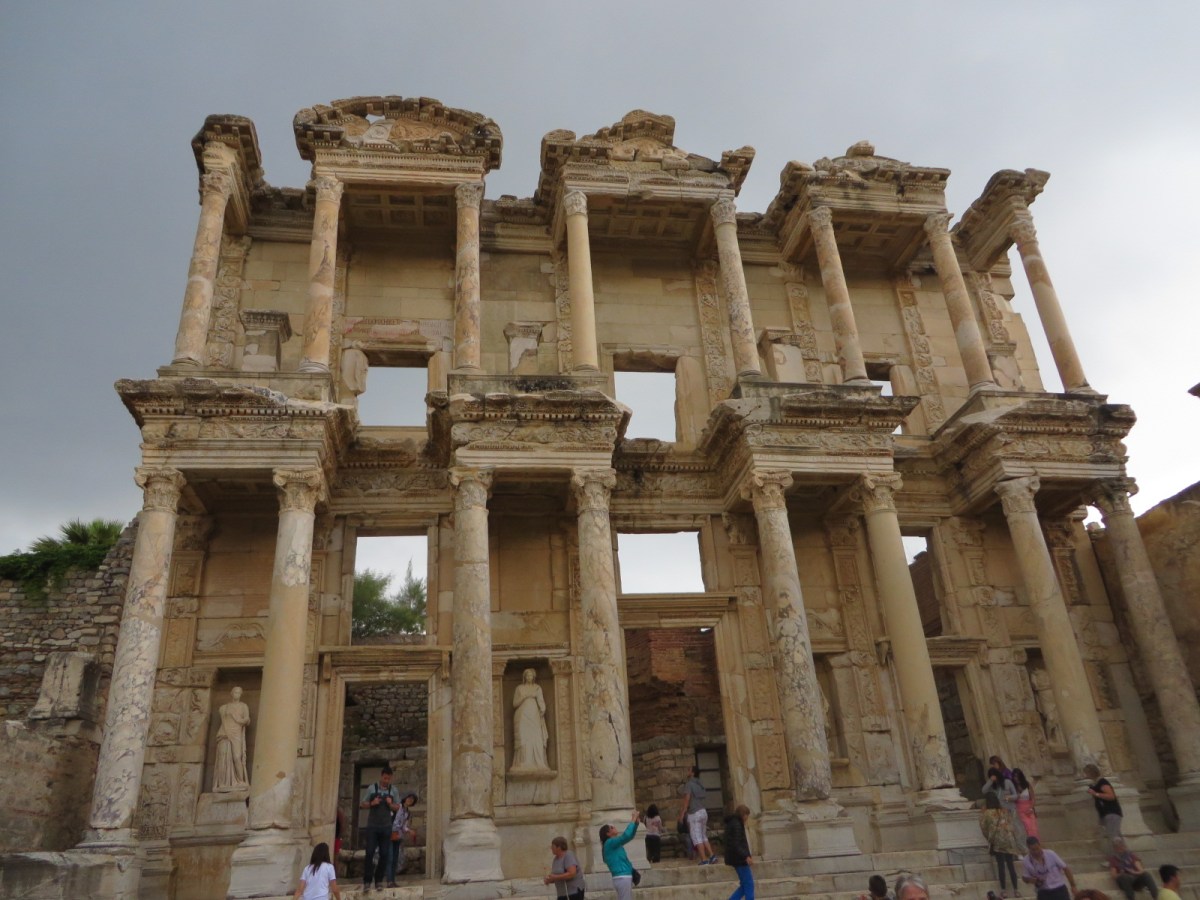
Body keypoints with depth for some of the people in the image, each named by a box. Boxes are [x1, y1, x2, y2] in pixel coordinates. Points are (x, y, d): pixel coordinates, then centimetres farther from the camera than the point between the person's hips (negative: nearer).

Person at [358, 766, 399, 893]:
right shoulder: (372, 789, -1)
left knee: (385, 855, 2)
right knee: (369, 853, -5)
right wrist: (372, 803, -17)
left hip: (386, 827, 2)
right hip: (372, 826, -2)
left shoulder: (393, 791, 5)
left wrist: (391, 804, -11)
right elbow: (362, 805, 2)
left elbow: (397, 807, 10)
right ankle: (367, 881, 4)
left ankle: (379, 880, 14)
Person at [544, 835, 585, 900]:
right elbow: (555, 875, 18)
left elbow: (572, 873, -26)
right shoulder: (556, 858, 10)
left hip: (574, 892, -9)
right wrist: (549, 880, -4)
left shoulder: (568, 856, -15)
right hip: (563, 894, 9)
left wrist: (555, 877, -22)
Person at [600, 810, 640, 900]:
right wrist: (633, 820, -12)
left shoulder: (615, 844, 17)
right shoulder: (609, 843, -10)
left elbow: (630, 836, 19)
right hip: (622, 878, -10)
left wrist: (636, 822, 6)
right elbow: (626, 835, -22)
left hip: (624, 878, 10)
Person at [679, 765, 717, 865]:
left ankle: (704, 860, -8)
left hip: (694, 813, -8)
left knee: (697, 838, -4)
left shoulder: (689, 784, -8)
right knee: (703, 837, 15)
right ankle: (712, 855, 5)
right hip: (703, 812, 8)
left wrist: (682, 812, -13)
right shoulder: (699, 784, 14)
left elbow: (687, 799, -16)